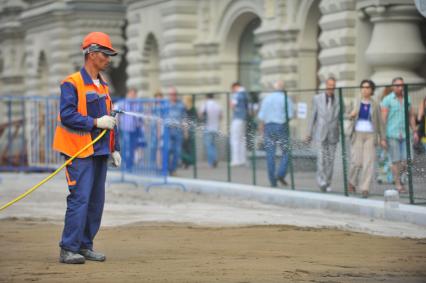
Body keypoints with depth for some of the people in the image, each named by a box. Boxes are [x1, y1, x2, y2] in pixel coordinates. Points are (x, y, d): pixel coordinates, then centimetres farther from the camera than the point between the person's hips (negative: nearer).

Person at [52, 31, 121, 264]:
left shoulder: (103, 85, 18)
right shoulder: (72, 83, -8)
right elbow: (66, 116, -17)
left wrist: (114, 148, 17)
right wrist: (96, 122, -19)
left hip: (100, 151, 8)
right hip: (80, 152, -8)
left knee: (96, 201, 8)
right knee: (80, 199, -13)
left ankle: (85, 246, 15)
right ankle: (68, 249, -10)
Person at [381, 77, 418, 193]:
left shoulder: (407, 99, 11)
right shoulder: (387, 100, -4)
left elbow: (411, 116, 16)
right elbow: (383, 118, -6)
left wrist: (415, 132, 9)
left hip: (404, 135, 4)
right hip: (392, 135, -4)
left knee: (406, 161, -1)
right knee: (396, 161, -3)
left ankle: (398, 176, 26)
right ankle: (398, 185, 5)